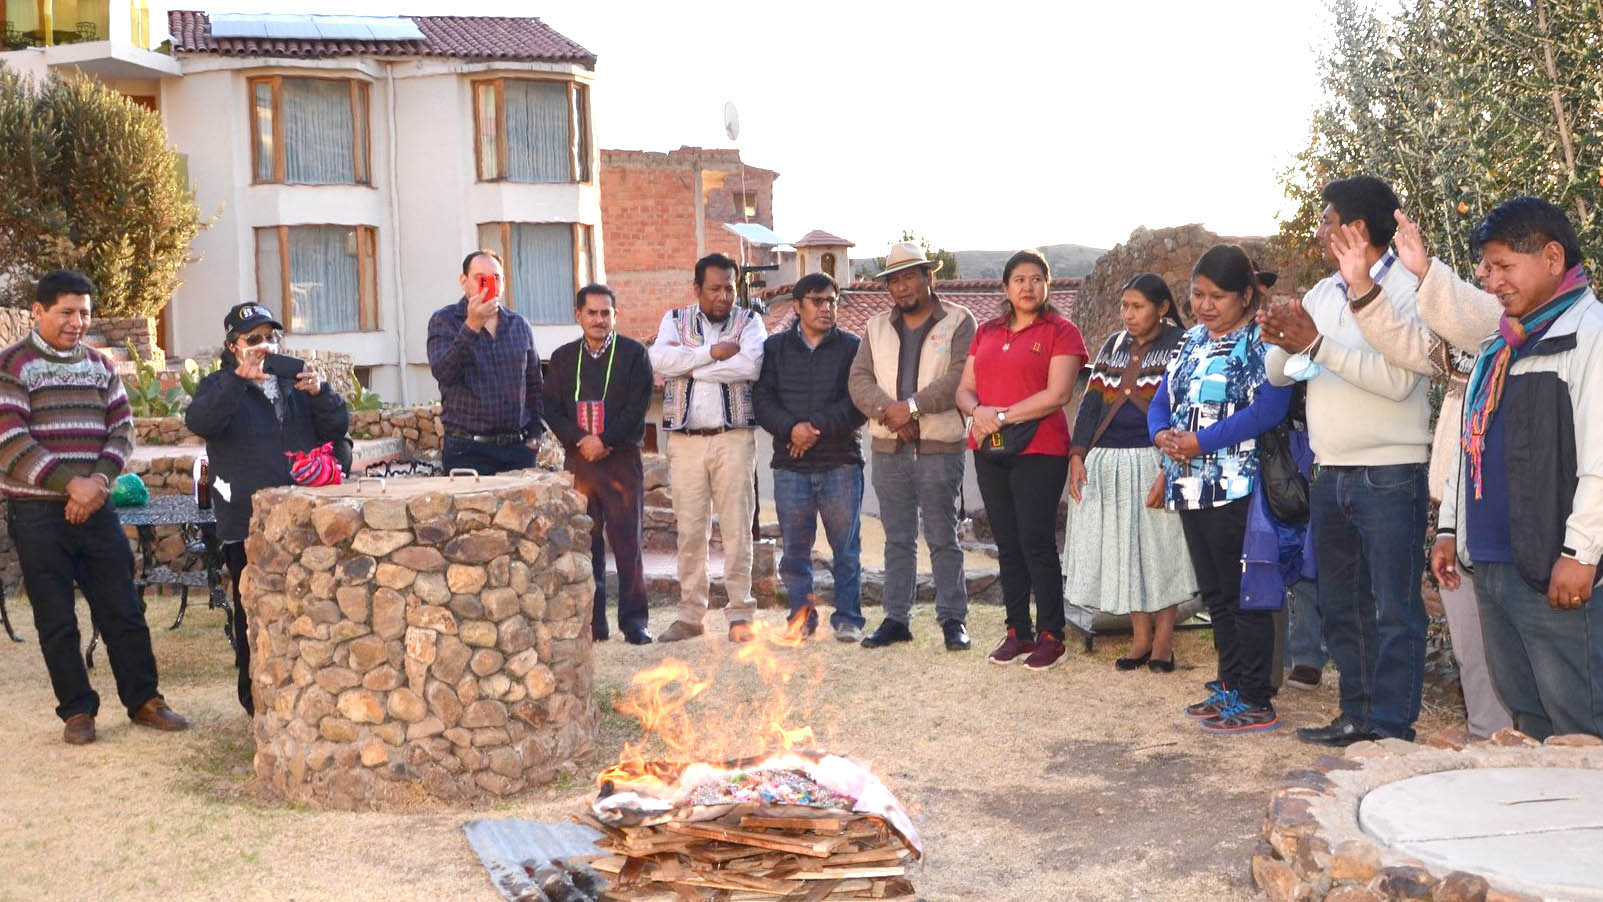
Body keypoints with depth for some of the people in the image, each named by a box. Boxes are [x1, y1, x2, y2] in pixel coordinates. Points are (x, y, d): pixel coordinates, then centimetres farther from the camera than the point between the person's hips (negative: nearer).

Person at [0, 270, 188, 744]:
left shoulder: (100, 365, 11)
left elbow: (121, 426, 7)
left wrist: (99, 480, -11)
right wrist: (71, 483, -19)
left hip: (94, 506, 4)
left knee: (122, 610, 6)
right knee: (56, 620, 4)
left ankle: (144, 699, 15)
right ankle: (77, 710, 14)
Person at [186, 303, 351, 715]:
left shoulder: (295, 382, 18)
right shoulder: (220, 386, 6)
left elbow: (338, 426, 7)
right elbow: (199, 421, -17)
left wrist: (320, 392, -13)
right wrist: (240, 378, -28)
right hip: (249, 522, -3)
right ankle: (256, 694, 11)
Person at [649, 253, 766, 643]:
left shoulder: (749, 321, 7)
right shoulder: (676, 319, 13)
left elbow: (750, 366, -14)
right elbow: (659, 359, -7)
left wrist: (689, 367, -9)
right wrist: (711, 353, -11)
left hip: (734, 436, -2)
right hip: (685, 438, 2)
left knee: (737, 528, -1)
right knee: (689, 529, 4)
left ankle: (740, 614, 6)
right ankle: (690, 615, 12)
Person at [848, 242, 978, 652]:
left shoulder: (959, 321, 1)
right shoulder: (876, 327, 15)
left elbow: (960, 377, -12)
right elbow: (859, 379, 4)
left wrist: (912, 406, -17)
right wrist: (888, 412, -13)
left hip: (939, 446, -4)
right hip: (888, 448, 4)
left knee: (943, 538, 0)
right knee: (897, 539, 9)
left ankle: (953, 619, 8)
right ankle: (896, 618, 15)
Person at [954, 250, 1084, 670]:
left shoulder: (1061, 332, -3)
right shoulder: (986, 332, 16)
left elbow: (1057, 394, -13)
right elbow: (965, 388, 12)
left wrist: (1003, 416, -14)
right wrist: (978, 412, -10)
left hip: (1039, 450, -6)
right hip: (990, 451, 6)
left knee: (1036, 542, -5)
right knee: (1007, 544, 10)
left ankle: (1051, 636, 5)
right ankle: (1018, 631, 18)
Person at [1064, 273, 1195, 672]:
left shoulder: (1182, 346, -4)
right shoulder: (1113, 345, 13)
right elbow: (1090, 402, 12)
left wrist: (1169, 471, -18)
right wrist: (1077, 456, 0)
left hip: (1156, 461, -5)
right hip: (1107, 463, 5)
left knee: (1160, 548, 0)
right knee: (1122, 549, 6)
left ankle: (1163, 639, 12)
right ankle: (1140, 636, 16)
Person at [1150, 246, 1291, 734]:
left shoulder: (1261, 341, -8)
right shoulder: (1192, 341, 15)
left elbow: (1268, 409, -22)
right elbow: (1161, 400, 16)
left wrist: (1199, 441, -21)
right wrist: (1163, 435, -7)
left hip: (1236, 491, -8)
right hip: (1192, 488, 8)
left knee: (1243, 596, -3)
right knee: (1214, 594, 15)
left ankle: (1256, 701, 5)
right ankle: (1230, 687, 25)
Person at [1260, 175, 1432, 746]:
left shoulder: (1408, 290, -9)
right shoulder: (1322, 294, 12)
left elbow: (1398, 378, -22)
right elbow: (1280, 374, 10)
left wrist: (1317, 345, -23)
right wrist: (1282, 341, -12)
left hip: (1390, 477, -8)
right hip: (1331, 477, 8)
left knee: (1394, 610, -3)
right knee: (1339, 607, 14)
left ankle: (1392, 729, 4)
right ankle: (1357, 716, 26)